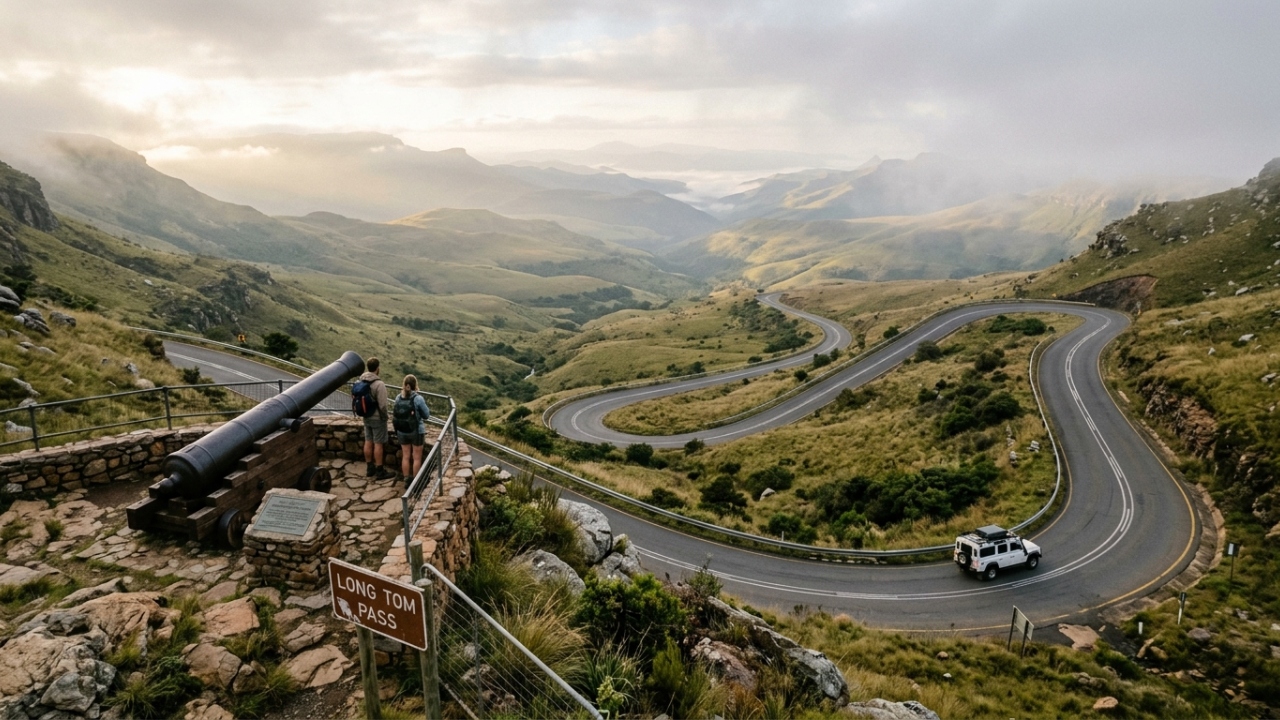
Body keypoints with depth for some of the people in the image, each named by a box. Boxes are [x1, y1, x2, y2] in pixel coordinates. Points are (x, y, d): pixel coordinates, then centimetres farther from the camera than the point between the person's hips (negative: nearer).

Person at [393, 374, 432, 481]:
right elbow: (426, 415, -10)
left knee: (405, 456, 15)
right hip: (416, 431, -4)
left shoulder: (398, 398, -3)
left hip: (402, 431, 4)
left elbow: (397, 414, 7)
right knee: (417, 458, 8)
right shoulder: (418, 398, -17)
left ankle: (407, 479, 23)